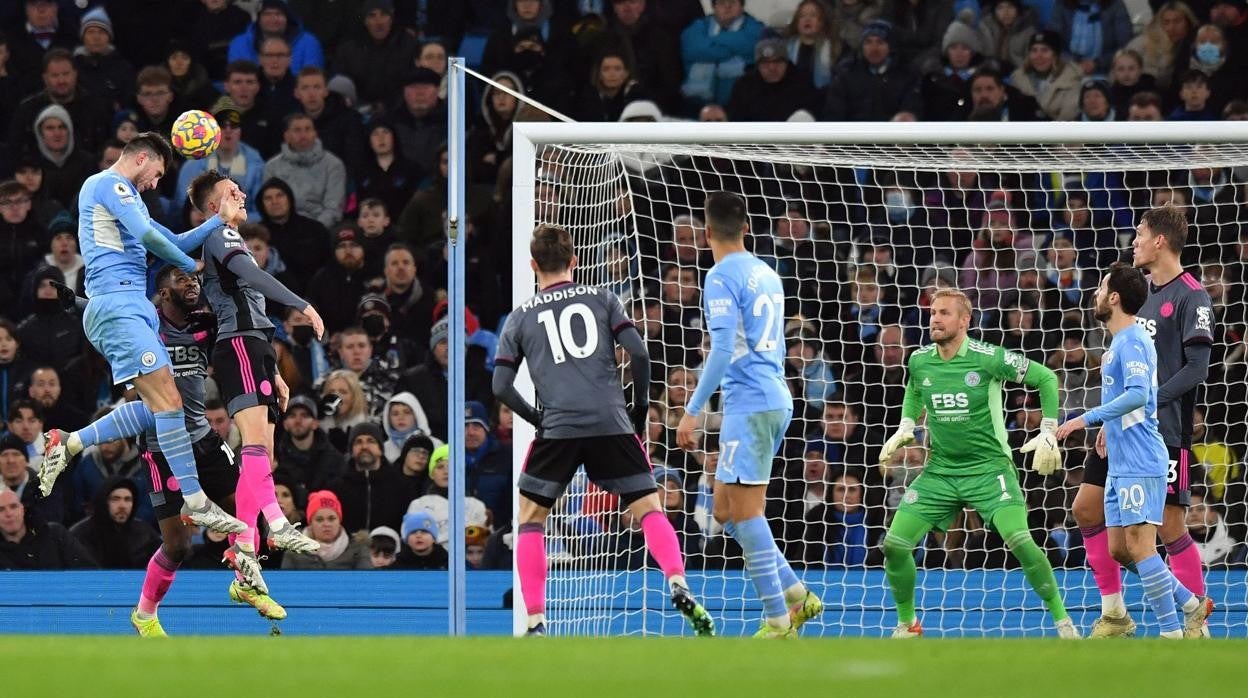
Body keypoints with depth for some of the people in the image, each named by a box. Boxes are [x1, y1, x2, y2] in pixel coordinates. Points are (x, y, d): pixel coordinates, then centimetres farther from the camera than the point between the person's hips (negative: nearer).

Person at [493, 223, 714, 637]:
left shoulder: (520, 317, 14)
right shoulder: (601, 300, 13)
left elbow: (501, 386, 9)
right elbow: (638, 354, 2)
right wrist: (640, 406, 15)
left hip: (558, 429, 0)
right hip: (612, 424, 0)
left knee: (531, 518, 13)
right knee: (649, 509, 3)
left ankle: (535, 623, 4)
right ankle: (678, 586, -23)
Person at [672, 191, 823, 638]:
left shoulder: (722, 279, -10)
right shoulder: (767, 275, 16)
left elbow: (723, 351, -18)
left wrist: (693, 411, -16)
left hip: (749, 402, -9)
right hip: (776, 399, 9)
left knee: (745, 512, -7)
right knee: (725, 510, 14)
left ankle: (778, 622, -10)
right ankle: (796, 595, 10)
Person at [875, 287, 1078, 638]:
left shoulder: (988, 358, -14)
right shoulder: (919, 361, 1)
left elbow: (1046, 378, -4)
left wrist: (1048, 434, -8)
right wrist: (905, 428, 12)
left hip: (989, 467, -4)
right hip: (939, 470, 4)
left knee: (1020, 541, -23)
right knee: (894, 545, -6)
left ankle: (1062, 619, -7)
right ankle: (907, 623, 16)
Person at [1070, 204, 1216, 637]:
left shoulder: (1190, 296, -10)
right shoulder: (1143, 293, 15)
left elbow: (1196, 369, -17)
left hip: (1166, 432, -9)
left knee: (1169, 525, -8)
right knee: (1087, 508, 5)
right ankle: (1114, 615, 14)